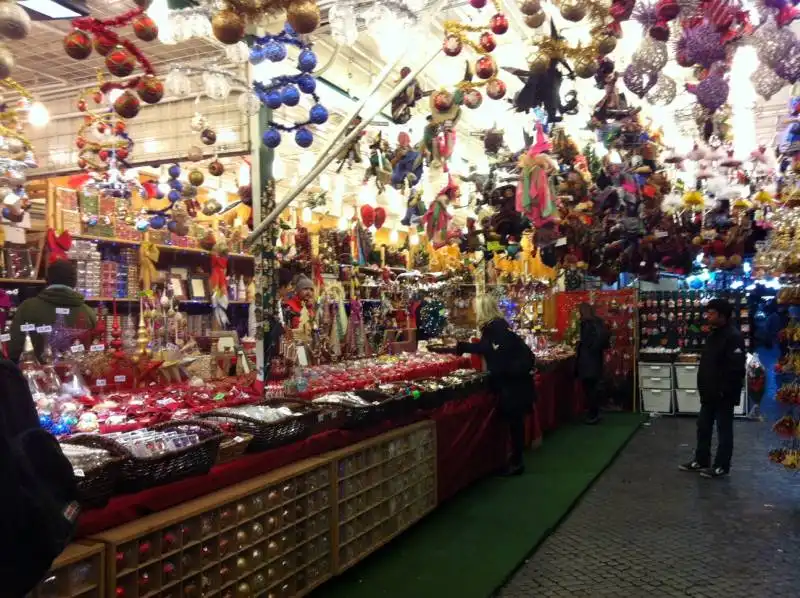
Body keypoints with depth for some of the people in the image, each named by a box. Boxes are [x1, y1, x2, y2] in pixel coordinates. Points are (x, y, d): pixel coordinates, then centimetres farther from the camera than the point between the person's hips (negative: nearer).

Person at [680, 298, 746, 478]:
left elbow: (736, 368, -23)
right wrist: (703, 387, 17)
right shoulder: (713, 334, 13)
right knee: (703, 427, 16)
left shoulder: (733, 336, -18)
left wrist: (724, 391, -21)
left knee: (724, 430, 3)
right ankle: (700, 461, 27)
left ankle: (721, 467, 13)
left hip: (723, 395, -10)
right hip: (710, 393, 10)